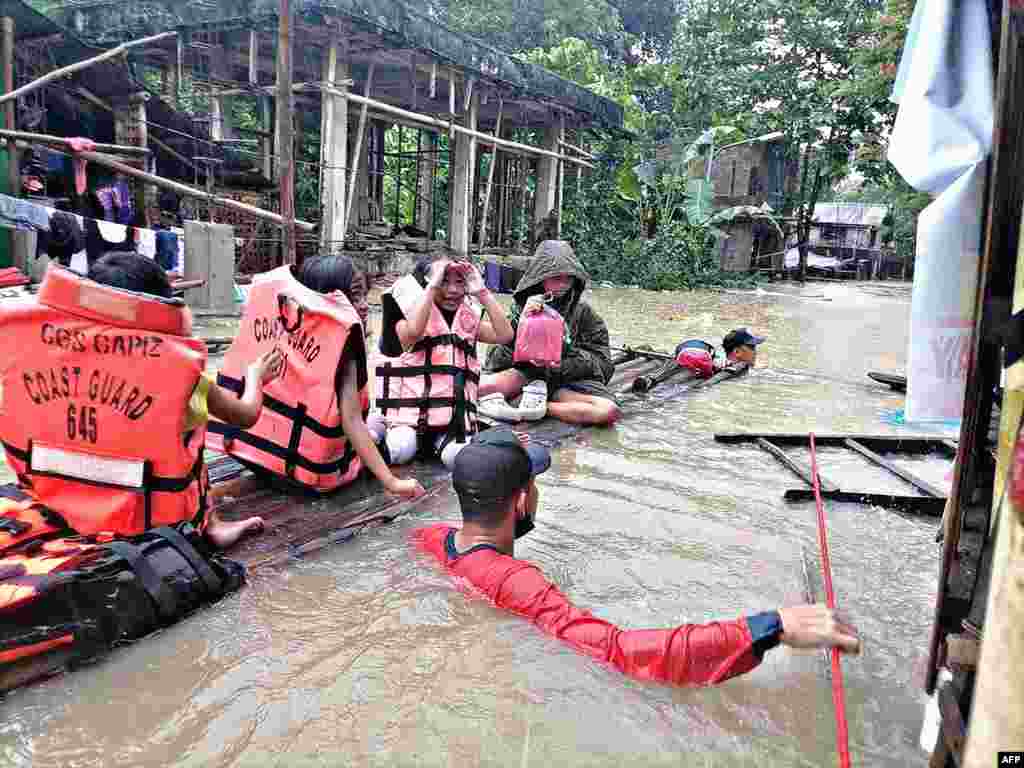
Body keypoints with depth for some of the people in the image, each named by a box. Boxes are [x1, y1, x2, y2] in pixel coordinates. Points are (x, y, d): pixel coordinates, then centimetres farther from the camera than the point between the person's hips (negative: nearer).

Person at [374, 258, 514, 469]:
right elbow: (414, 331, -25)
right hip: (411, 412, -3)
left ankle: (437, 442, 7)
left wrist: (482, 291, -6)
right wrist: (433, 285, -18)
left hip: (454, 419, 3)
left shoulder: (469, 319, 12)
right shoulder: (407, 319, 1)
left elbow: (504, 335, -4)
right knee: (400, 452, -28)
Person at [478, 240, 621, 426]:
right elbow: (499, 359, -5)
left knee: (609, 411, -30)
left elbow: (602, 362, 1)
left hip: (568, 380, 1)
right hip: (526, 373, -1)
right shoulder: (522, 305, 2)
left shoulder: (582, 311, 3)